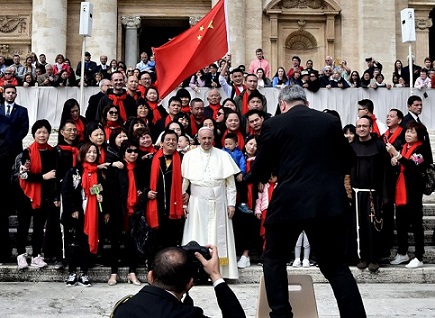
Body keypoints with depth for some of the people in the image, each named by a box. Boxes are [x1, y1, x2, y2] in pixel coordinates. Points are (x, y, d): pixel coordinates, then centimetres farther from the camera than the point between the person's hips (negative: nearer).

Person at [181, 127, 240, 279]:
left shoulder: (223, 156, 3)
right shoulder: (189, 156, 4)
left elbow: (230, 182, 3)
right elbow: (184, 181, 6)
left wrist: (231, 204, -1)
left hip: (219, 203, 0)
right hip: (197, 203, 0)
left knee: (218, 237, 2)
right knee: (197, 238, 1)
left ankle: (219, 272, 7)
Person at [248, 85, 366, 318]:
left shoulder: (274, 124, -1)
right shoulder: (331, 121, 8)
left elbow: (258, 172, 2)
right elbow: (348, 161, 17)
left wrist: (264, 177, 24)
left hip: (289, 202, -3)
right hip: (329, 202, 3)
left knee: (273, 259, 16)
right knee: (336, 265, 13)